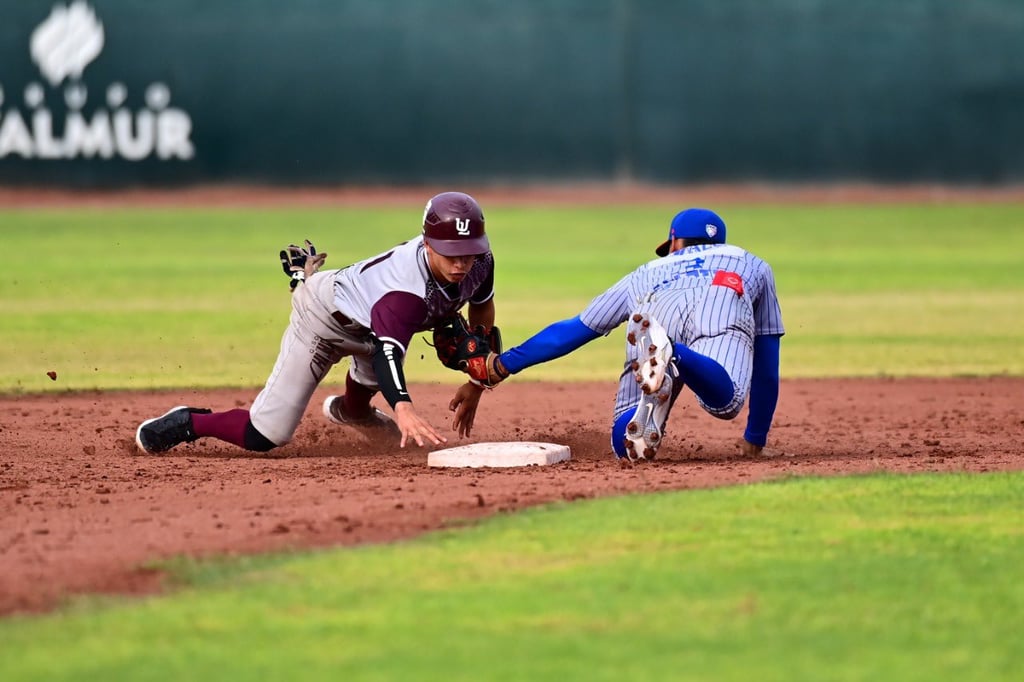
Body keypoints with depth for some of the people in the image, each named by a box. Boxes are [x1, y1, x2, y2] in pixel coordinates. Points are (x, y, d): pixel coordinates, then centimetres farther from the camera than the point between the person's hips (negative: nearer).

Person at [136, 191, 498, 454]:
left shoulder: (478, 260, -22)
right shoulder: (405, 291, -44)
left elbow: (482, 311, -2)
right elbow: (386, 351, -56)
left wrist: (475, 384, 1)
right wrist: (402, 407, -75)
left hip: (368, 322, 7)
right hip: (325, 319, -7)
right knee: (264, 437, -15)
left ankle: (350, 410, 68)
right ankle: (187, 423, 7)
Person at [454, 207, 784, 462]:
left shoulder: (647, 273, 43)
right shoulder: (754, 265, 45)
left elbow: (574, 330, 42)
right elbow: (767, 364, 44)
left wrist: (504, 365, 49)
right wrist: (756, 437, 50)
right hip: (723, 302, -1)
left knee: (627, 445, -6)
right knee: (725, 401, -27)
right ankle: (670, 357, -57)